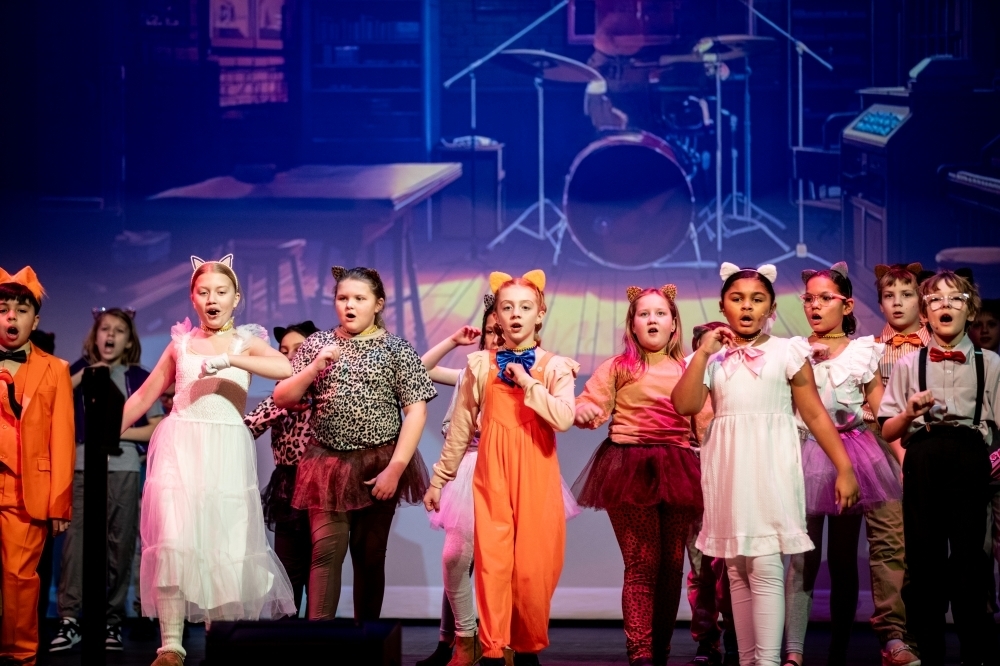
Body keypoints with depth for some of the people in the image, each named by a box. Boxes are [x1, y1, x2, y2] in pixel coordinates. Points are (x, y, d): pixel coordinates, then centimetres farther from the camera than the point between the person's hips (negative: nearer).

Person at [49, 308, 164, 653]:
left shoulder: (139, 378, 9)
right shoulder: (79, 370, 12)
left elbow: (158, 428, 5)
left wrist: (118, 432, -6)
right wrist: (83, 375, -6)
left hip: (123, 470, 0)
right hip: (83, 467, 0)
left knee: (120, 544, 1)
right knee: (76, 538, -12)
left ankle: (113, 621, 7)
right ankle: (69, 619, -15)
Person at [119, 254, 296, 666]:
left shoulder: (245, 343, 6)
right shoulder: (180, 343, 12)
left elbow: (285, 368, -16)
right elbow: (143, 396, 19)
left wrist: (229, 360, -23)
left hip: (226, 453, -1)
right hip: (180, 450, 1)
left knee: (224, 544, 2)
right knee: (173, 541, -11)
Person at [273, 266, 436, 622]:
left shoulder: (396, 348, 0)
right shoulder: (317, 344, 7)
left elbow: (416, 410, -6)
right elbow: (282, 398, 5)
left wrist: (396, 468, -13)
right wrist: (315, 366, -12)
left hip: (379, 465, -1)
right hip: (327, 462, 1)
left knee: (370, 554, 6)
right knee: (326, 550, -9)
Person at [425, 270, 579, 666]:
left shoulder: (555, 366, 3)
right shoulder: (480, 365, 6)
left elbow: (564, 419, -14)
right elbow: (461, 428, 10)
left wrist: (528, 383, -12)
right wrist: (439, 478, 11)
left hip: (536, 477, 0)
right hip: (492, 476, 0)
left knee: (533, 566, 0)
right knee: (492, 563, -7)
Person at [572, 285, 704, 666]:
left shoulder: (688, 369, 13)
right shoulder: (618, 367, 7)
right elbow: (589, 405, 1)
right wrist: (584, 412, -19)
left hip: (677, 470, 3)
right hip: (630, 469, -3)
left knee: (671, 564, 5)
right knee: (642, 564, -8)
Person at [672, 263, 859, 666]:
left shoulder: (787, 352, 2)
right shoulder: (712, 357, 10)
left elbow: (816, 415, 1)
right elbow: (685, 405, -4)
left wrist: (844, 468, -3)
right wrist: (703, 352, -6)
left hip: (770, 467, -3)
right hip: (728, 469, 4)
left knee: (765, 566, -12)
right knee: (737, 571, 7)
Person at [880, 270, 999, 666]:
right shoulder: (908, 364, 10)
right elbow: (887, 432, 10)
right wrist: (909, 413, -9)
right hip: (922, 463, 1)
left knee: (968, 559, -1)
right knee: (923, 559, 3)